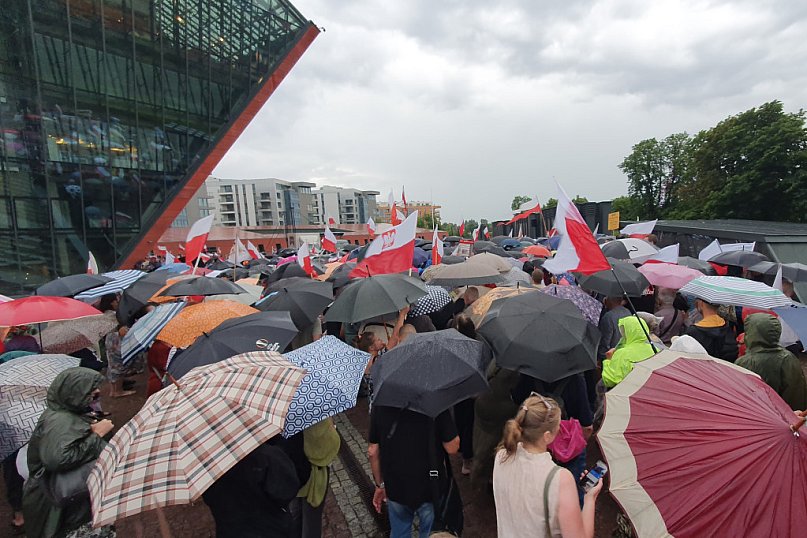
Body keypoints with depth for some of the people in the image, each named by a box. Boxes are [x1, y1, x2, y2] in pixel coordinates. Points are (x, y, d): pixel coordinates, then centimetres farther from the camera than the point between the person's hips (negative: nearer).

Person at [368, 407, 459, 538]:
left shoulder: (380, 405, -14)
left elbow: (373, 451, -4)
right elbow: (452, 447, -16)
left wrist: (380, 485, 10)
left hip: (395, 488, 3)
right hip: (430, 488, -2)